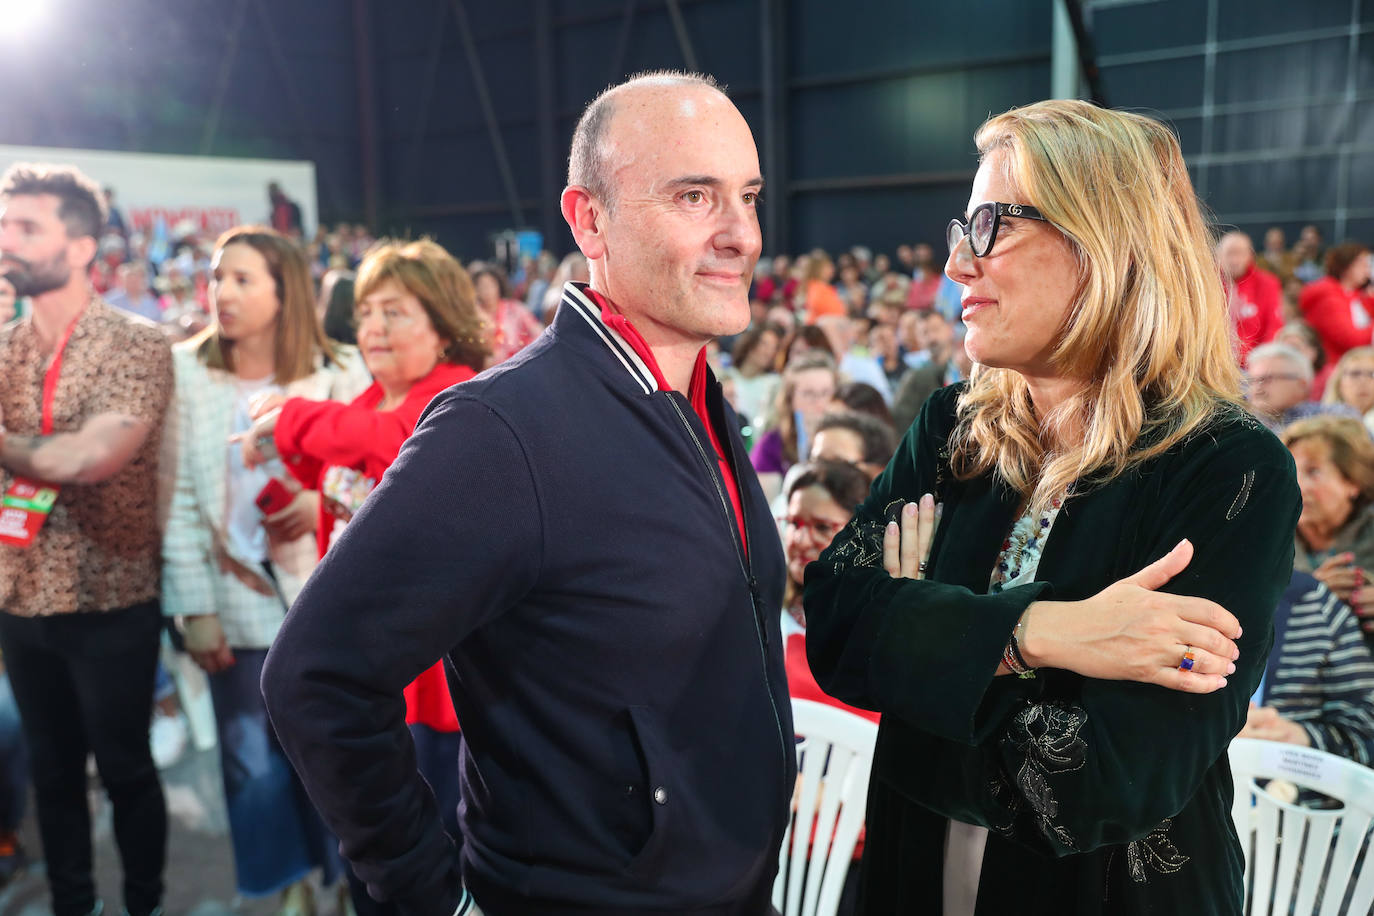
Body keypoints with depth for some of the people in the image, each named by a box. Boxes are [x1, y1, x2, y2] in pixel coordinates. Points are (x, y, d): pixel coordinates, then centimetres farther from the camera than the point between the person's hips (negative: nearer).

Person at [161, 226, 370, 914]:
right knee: (255, 762, 8)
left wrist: (323, 502, -20)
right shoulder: (187, 370, -1)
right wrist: (194, 608, -4)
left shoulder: (340, 371, -2)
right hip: (239, 604, 1)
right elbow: (180, 498, -2)